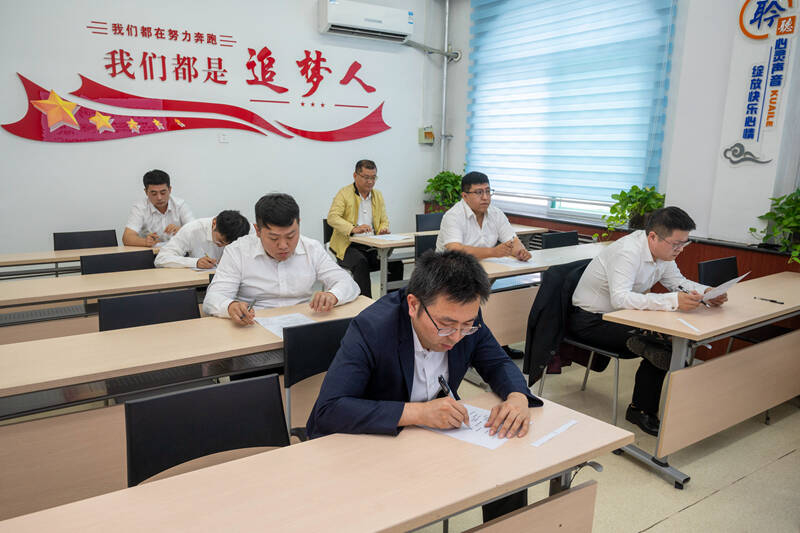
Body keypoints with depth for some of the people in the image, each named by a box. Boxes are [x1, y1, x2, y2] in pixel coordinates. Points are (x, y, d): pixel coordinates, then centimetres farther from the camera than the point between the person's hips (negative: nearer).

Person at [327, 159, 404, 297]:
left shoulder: (378, 195, 16)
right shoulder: (344, 193, -1)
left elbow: (384, 220, 21)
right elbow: (332, 217, -13)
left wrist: (383, 230, -5)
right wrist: (353, 229, -30)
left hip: (372, 246, 5)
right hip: (348, 245, -4)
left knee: (396, 262, -20)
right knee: (361, 263, -35)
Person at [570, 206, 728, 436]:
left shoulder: (662, 250, 0)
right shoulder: (627, 252, -28)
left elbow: (678, 281, 11)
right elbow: (620, 298, -40)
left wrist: (706, 292, -10)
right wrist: (672, 301, -47)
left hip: (616, 315, 9)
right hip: (591, 320, -9)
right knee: (666, 345, -23)